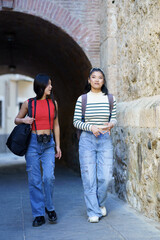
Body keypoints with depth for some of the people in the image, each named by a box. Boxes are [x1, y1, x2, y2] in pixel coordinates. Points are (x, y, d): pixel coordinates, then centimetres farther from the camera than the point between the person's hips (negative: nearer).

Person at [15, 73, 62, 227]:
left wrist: (58, 145, 11)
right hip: (33, 142, -1)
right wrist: (24, 120, -9)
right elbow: (16, 120, 14)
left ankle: (49, 208, 12)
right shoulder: (28, 103, 1)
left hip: (48, 144, 1)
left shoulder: (53, 102, 8)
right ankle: (39, 214, 10)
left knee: (49, 177, -12)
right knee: (34, 180, -1)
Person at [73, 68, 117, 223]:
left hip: (105, 140, 1)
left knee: (105, 176, -3)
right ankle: (93, 212, 8)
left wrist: (110, 124, -11)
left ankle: (100, 203, 26)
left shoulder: (110, 99, 6)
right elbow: (76, 121, 2)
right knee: (89, 176, -3)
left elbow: (114, 118, 12)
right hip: (87, 139, -1)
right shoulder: (82, 99, 2)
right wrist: (91, 127, -14)